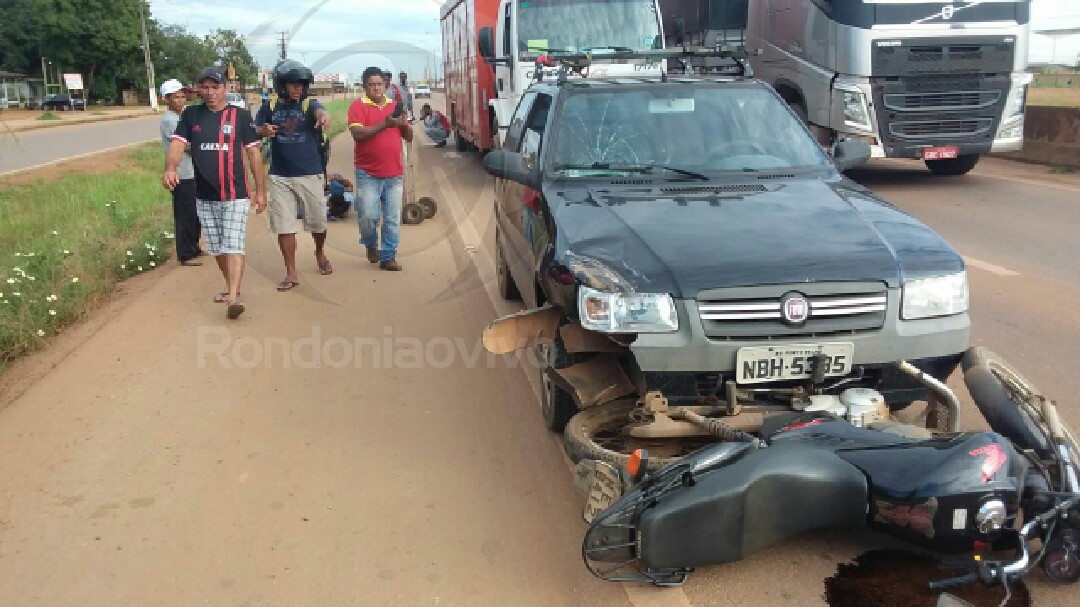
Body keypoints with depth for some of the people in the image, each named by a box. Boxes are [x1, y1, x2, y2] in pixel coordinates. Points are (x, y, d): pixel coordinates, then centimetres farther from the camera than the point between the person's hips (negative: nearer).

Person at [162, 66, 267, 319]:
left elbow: (253, 153, 1)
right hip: (204, 197, 4)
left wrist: (261, 190, 0)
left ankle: (233, 298, -20)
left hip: (235, 195, -4)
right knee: (217, 248, 14)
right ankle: (230, 286, 32)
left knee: (234, 246, -12)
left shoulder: (241, 115, -1)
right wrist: (170, 168, -28)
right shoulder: (191, 115, 5)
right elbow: (178, 143, -6)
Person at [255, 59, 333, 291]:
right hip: (279, 177, 2)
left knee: (318, 222, 12)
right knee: (283, 226, 3)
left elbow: (320, 111, -29)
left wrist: (323, 116, -54)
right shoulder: (270, 106, 2)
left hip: (311, 175, -1)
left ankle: (320, 253, 42)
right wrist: (264, 131, -17)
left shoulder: (309, 104, -7)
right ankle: (291, 274, 13)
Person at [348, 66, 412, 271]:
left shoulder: (394, 106, 14)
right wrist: (384, 124, -21)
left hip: (394, 173, 4)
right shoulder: (358, 106, -1)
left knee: (393, 219, 3)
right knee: (368, 216, -5)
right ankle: (371, 245, 24)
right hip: (368, 173, -4)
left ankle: (388, 257, 13)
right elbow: (357, 133, -16)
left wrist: (404, 124, -6)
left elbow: (409, 137, 16)